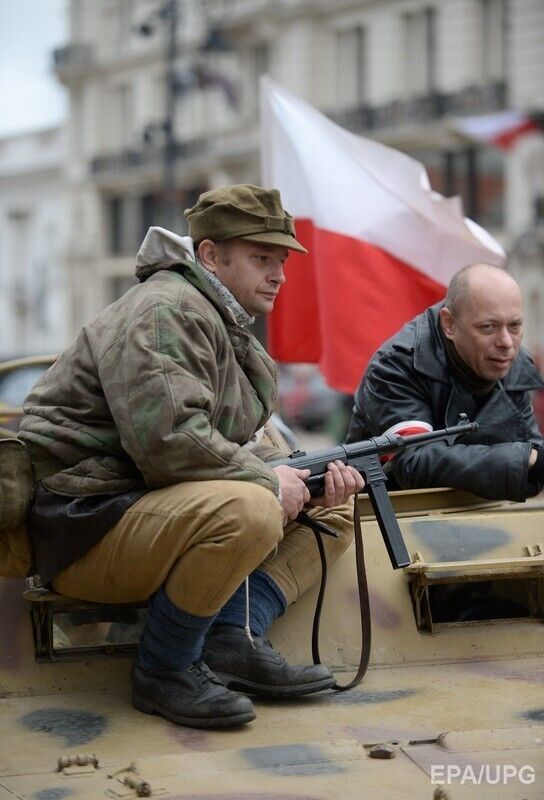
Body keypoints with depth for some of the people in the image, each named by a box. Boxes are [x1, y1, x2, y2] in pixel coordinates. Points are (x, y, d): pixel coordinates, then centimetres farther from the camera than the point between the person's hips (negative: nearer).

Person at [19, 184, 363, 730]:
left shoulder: (230, 327, 18)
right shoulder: (165, 312, -16)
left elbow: (249, 442, 17)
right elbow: (169, 442, -29)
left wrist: (313, 479, -3)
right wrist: (267, 480, -17)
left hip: (164, 510, 10)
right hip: (86, 525, -10)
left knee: (334, 508, 8)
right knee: (247, 511, -36)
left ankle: (236, 638, -9)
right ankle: (163, 672, -17)